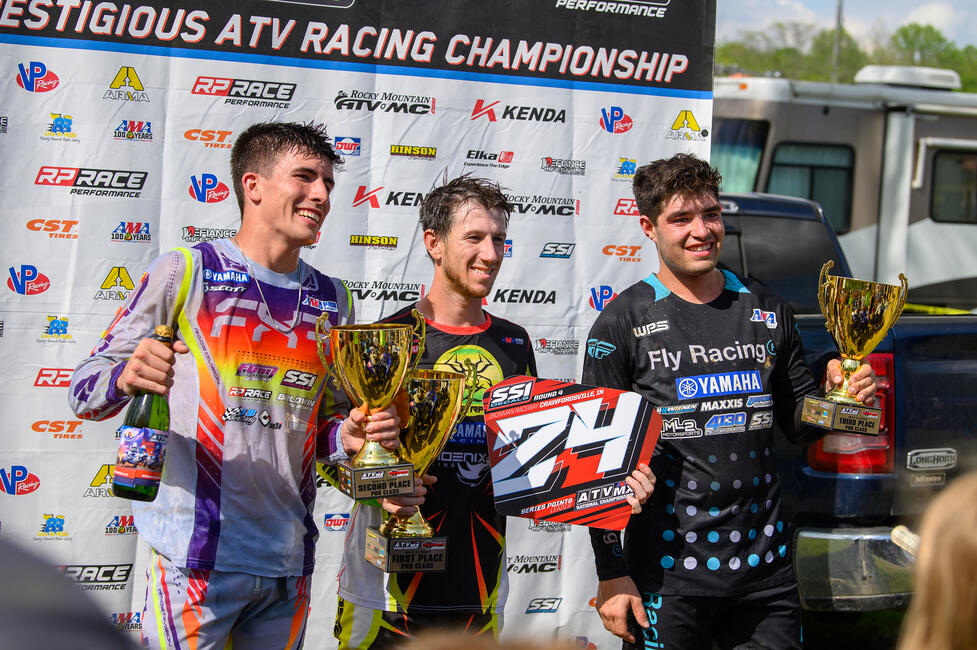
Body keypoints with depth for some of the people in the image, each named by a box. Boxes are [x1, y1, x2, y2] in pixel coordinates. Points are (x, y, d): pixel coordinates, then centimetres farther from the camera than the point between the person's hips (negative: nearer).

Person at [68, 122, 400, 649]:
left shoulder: (332, 300, 13)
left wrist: (347, 436, -4)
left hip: (288, 562, 5)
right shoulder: (184, 273, -2)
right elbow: (84, 392, -4)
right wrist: (126, 378, -26)